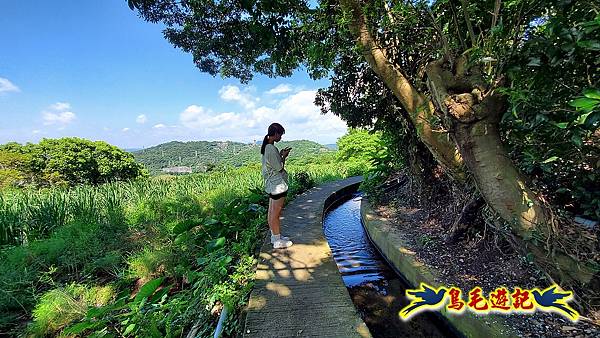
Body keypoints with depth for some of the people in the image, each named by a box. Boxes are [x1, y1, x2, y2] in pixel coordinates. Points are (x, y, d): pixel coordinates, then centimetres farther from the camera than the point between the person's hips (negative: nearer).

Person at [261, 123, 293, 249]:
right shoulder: (272, 149, -20)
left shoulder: (266, 147, 10)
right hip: (278, 185, -10)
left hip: (271, 184, 10)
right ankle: (278, 241, 12)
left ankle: (275, 236, 30)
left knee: (271, 212, 16)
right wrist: (284, 156, -3)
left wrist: (280, 155, 11)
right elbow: (279, 168, -16)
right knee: (275, 213, 0)